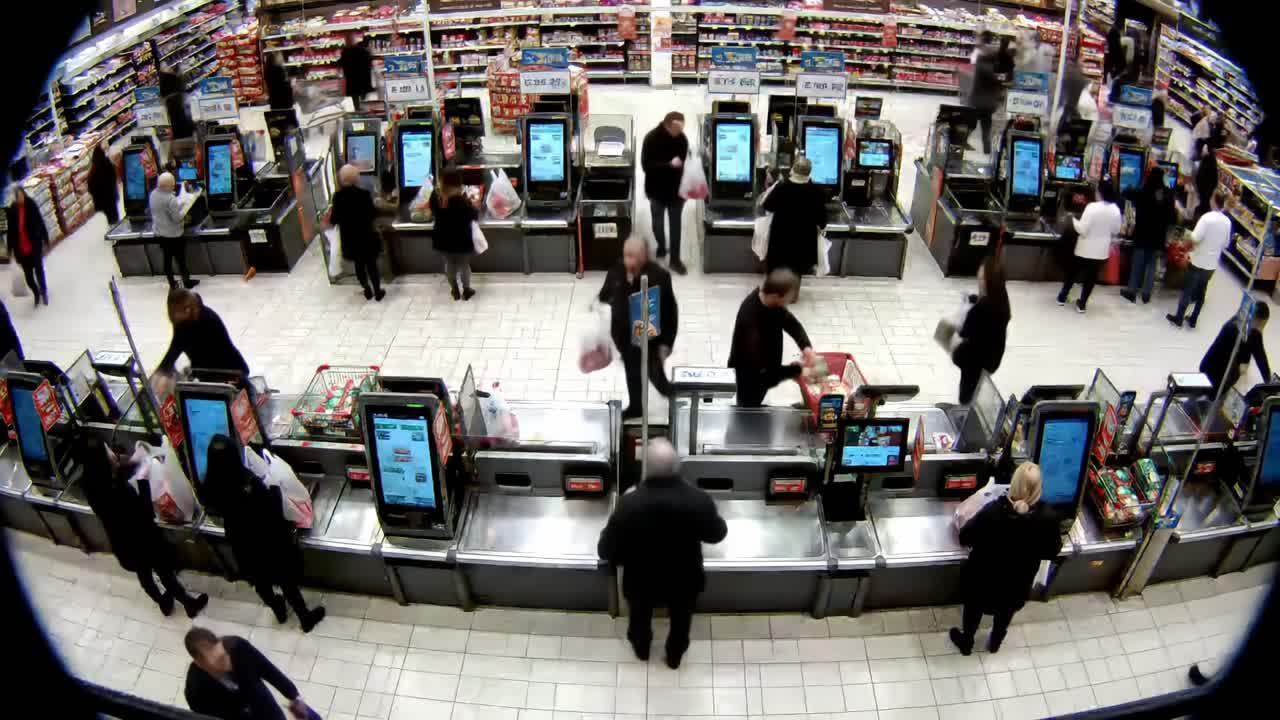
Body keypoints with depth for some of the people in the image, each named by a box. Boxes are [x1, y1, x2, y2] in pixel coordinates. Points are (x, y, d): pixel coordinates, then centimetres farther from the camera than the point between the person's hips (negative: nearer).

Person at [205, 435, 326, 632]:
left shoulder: (212, 486, -19)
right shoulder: (250, 482, -35)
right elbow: (274, 511, -24)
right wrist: (274, 486, -11)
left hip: (241, 542, 5)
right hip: (268, 540, -5)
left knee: (259, 579, 29)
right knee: (287, 579, 18)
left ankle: (278, 610, 54)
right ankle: (305, 618, 36)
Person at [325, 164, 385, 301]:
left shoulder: (338, 196, -9)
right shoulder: (364, 194, -18)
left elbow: (334, 219, -5)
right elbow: (373, 214, -11)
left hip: (349, 239, 3)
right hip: (366, 237, -3)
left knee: (359, 265, 18)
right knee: (371, 264, 12)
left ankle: (368, 291, 30)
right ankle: (378, 292, 21)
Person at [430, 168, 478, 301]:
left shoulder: (435, 196, -12)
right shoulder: (461, 200, -27)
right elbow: (474, 216, -14)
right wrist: (473, 205, 3)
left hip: (443, 238, 4)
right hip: (461, 240, -4)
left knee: (449, 263, 22)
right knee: (464, 264, 17)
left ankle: (455, 291, 34)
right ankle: (466, 290, 31)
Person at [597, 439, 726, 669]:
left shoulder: (629, 503, -33)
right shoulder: (699, 500, -29)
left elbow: (606, 551, -20)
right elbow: (717, 534, -8)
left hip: (641, 582, 0)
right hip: (684, 581, 1)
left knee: (640, 617, 34)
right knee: (680, 621, 33)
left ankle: (641, 649, 62)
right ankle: (675, 656, 59)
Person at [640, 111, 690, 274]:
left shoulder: (682, 138, -5)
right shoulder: (651, 138, -17)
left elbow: (686, 161, 6)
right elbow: (646, 165, -21)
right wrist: (669, 165, -29)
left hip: (676, 189, 2)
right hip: (657, 189, -2)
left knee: (675, 223, 6)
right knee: (658, 221, 16)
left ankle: (675, 258, 12)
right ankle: (661, 248, 40)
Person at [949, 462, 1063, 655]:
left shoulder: (993, 511, -33)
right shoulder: (1047, 517, -27)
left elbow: (964, 538, -18)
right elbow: (1052, 551, -9)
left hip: (984, 577, -2)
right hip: (1018, 582, 2)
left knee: (974, 609, 28)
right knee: (1005, 612, 33)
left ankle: (966, 643, 51)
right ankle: (995, 643, 58)